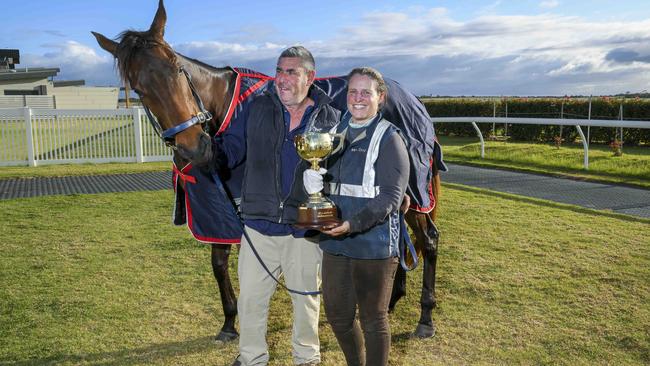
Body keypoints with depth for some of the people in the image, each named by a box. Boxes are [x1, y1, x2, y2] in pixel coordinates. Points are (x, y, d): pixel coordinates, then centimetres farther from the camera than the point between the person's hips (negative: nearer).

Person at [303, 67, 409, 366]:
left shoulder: (389, 139, -9)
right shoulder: (337, 133, 9)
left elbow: (391, 196, -17)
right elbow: (317, 181, 15)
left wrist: (353, 224, -29)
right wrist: (312, 179, -10)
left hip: (374, 244, -6)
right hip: (334, 242, 6)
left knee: (373, 319, 10)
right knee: (336, 315, 17)